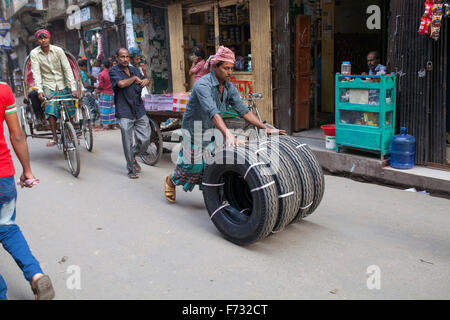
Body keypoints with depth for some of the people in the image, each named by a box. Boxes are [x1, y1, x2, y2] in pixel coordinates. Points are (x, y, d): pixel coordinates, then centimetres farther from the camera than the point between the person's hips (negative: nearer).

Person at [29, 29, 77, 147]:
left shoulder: (58, 50, -3)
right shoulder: (34, 53, -2)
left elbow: (67, 69, -8)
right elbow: (36, 73, -9)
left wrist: (73, 87, -18)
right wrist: (39, 90, -23)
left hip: (63, 85, 1)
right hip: (48, 86, -1)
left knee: (69, 111, -4)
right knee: (51, 110, -18)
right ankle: (54, 137, -8)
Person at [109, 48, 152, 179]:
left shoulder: (134, 69, 15)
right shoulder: (113, 71, -3)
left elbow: (144, 80, 26)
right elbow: (121, 83, -20)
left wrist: (145, 80, 1)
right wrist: (134, 78, -5)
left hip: (139, 111, 5)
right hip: (125, 113, -5)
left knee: (145, 140, 3)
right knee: (128, 143, 0)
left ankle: (133, 155, 31)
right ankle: (131, 168, 16)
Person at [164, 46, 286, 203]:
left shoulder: (229, 87, -3)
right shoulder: (203, 84, -26)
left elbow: (243, 110, -4)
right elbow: (213, 113, -40)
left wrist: (266, 129, -13)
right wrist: (228, 134, -53)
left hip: (213, 131, 7)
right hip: (195, 129, -6)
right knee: (194, 165, 1)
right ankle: (170, 182, 29)